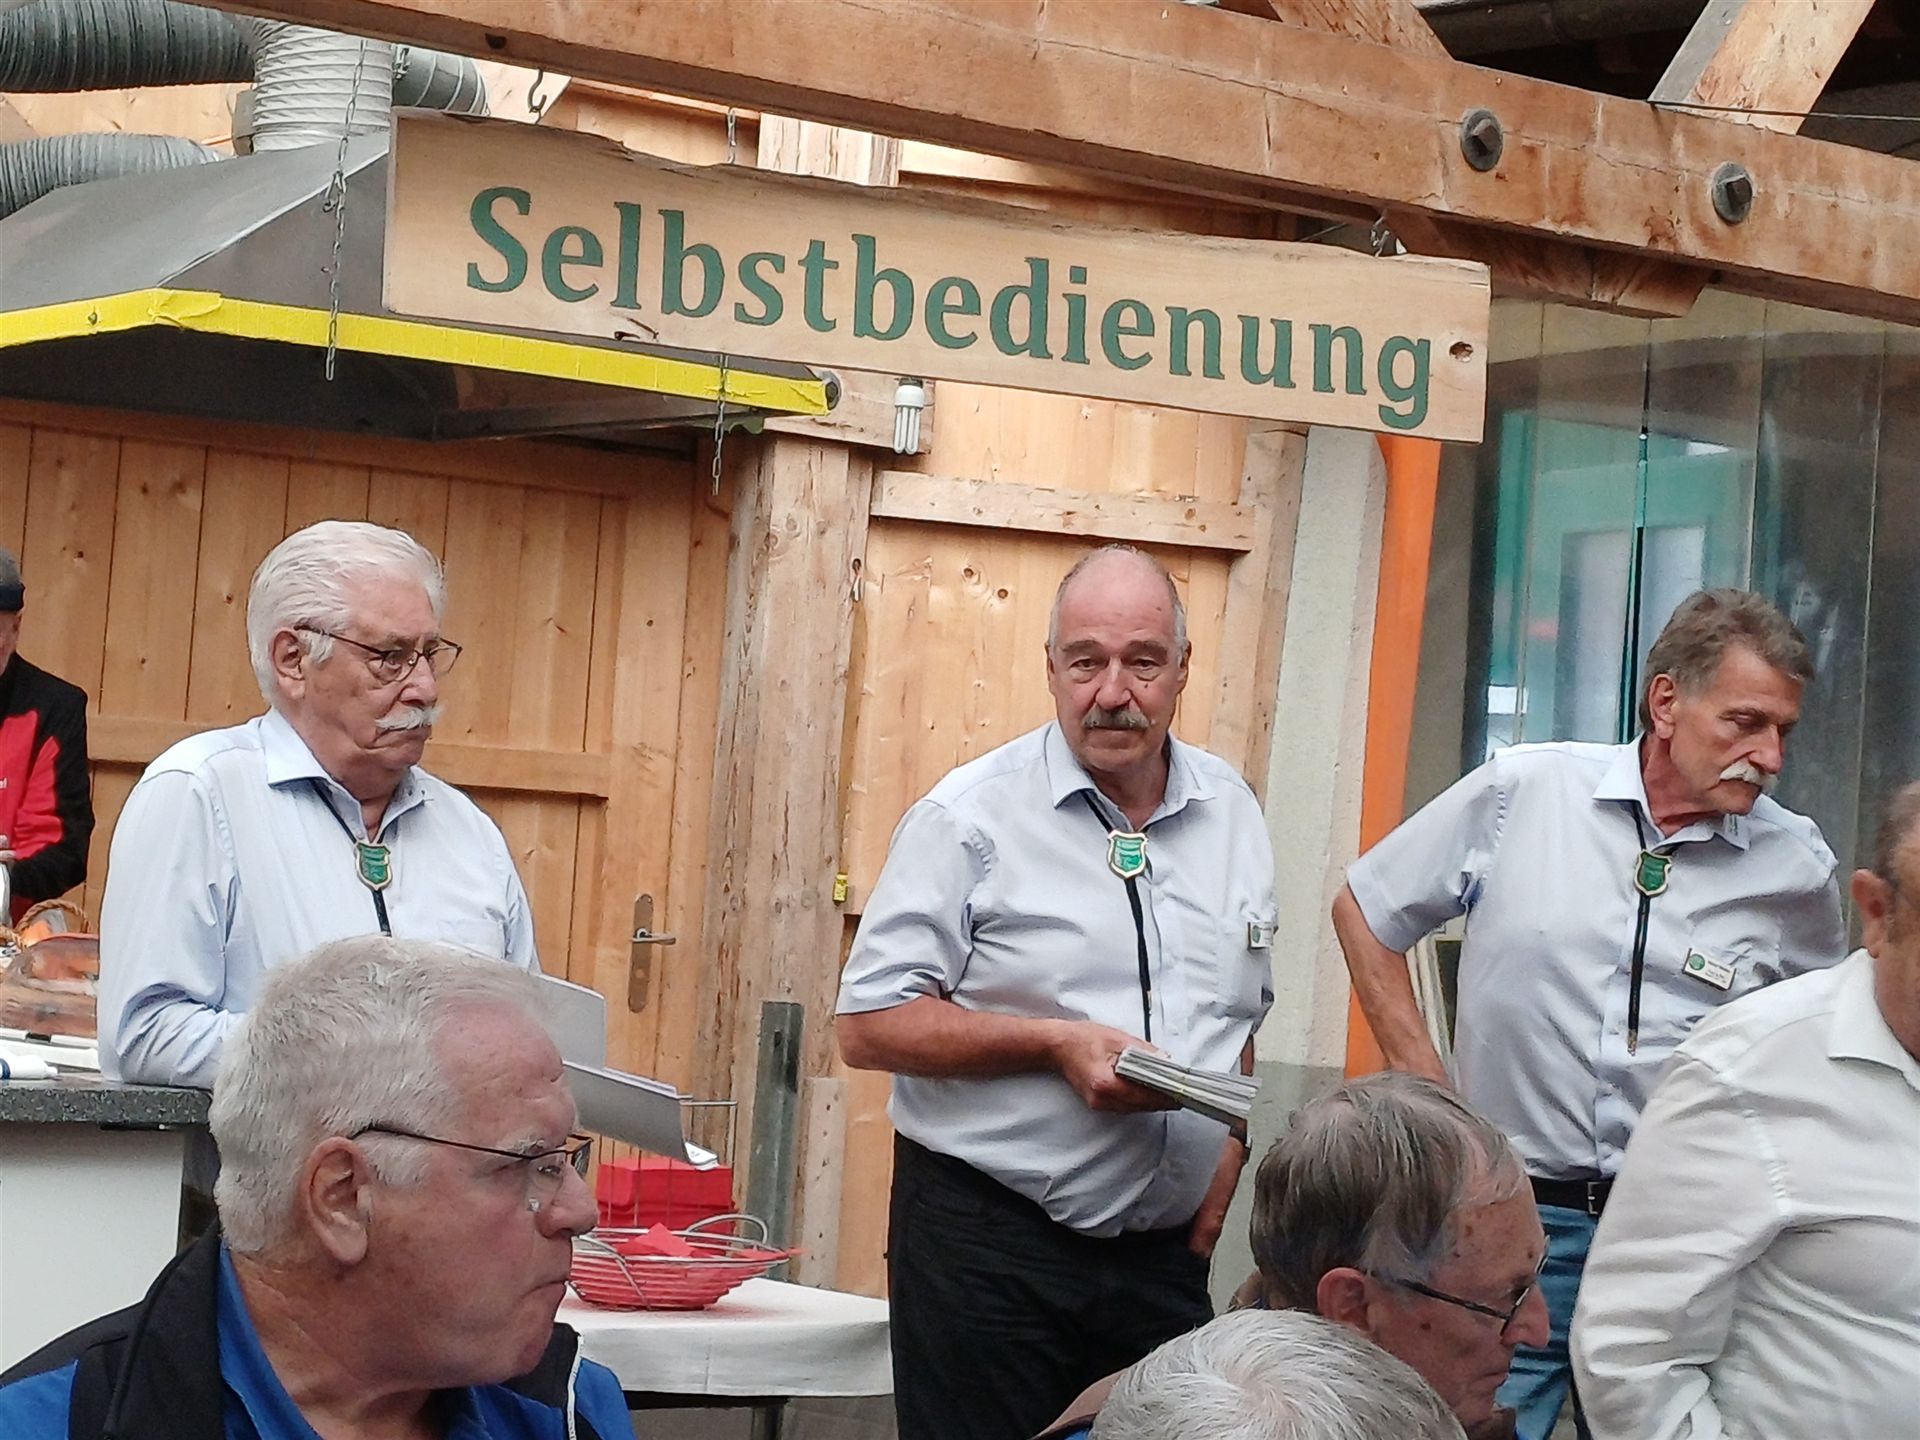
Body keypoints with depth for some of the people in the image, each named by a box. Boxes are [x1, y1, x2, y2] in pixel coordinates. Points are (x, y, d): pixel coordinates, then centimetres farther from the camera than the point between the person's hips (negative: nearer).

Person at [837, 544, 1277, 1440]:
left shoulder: (1232, 814, 9)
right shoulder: (975, 815, -8)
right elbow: (869, 1025, -10)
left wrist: (1230, 1162, 6)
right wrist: (1054, 1044, -18)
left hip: (1168, 1254, 5)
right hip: (989, 1242, -4)